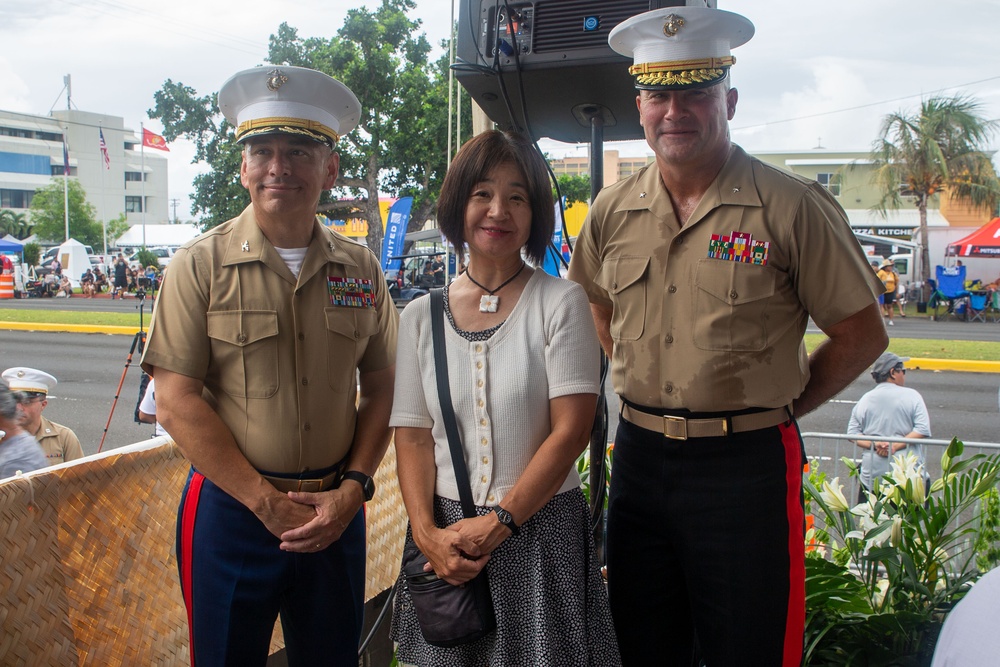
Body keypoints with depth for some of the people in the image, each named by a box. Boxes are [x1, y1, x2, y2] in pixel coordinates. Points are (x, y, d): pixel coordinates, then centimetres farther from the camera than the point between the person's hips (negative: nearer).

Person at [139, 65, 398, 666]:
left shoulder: (360, 269, 4)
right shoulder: (201, 265, -5)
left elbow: (380, 389, 7)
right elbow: (176, 402, -10)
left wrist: (352, 489, -6)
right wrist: (269, 503, -12)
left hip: (336, 510, 3)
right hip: (231, 509, -2)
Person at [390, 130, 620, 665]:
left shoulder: (561, 303, -5)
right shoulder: (420, 316, 4)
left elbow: (570, 431, -10)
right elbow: (412, 438, 3)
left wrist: (499, 523, -14)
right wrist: (427, 532, -10)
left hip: (540, 529, -2)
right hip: (445, 535, 3)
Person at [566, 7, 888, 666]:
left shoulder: (792, 207, -9)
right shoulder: (612, 213, 4)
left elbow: (862, 335, -3)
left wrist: (778, 408, 0)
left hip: (748, 464, -4)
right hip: (639, 457, 4)